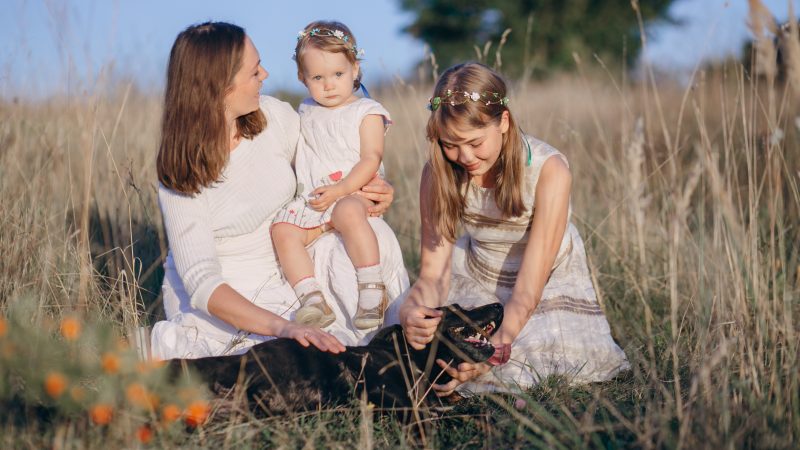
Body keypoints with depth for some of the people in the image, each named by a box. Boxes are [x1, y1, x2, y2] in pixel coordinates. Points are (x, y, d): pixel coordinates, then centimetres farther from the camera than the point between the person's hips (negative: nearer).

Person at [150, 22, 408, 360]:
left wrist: (376, 189, -11)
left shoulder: (274, 116, -8)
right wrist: (281, 326, -43)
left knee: (372, 232, -17)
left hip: (283, 268, 5)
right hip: (218, 295, -5)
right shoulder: (181, 173, -21)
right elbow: (201, 282, -28)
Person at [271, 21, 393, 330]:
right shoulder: (305, 113, 20)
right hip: (309, 200, 6)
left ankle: (372, 291, -34)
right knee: (282, 230, -20)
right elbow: (295, 155, 32)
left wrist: (339, 190, -20)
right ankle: (313, 300, -28)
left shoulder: (366, 112, 2)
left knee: (348, 213, -39)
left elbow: (370, 160, -8)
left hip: (353, 193, -6)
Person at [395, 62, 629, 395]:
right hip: (476, 278, 2)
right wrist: (412, 312, -45)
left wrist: (495, 348, -52)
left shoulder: (548, 170, -30)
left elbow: (529, 288, -34)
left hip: (548, 280, -2)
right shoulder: (439, 173, -20)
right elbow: (433, 271, -20)